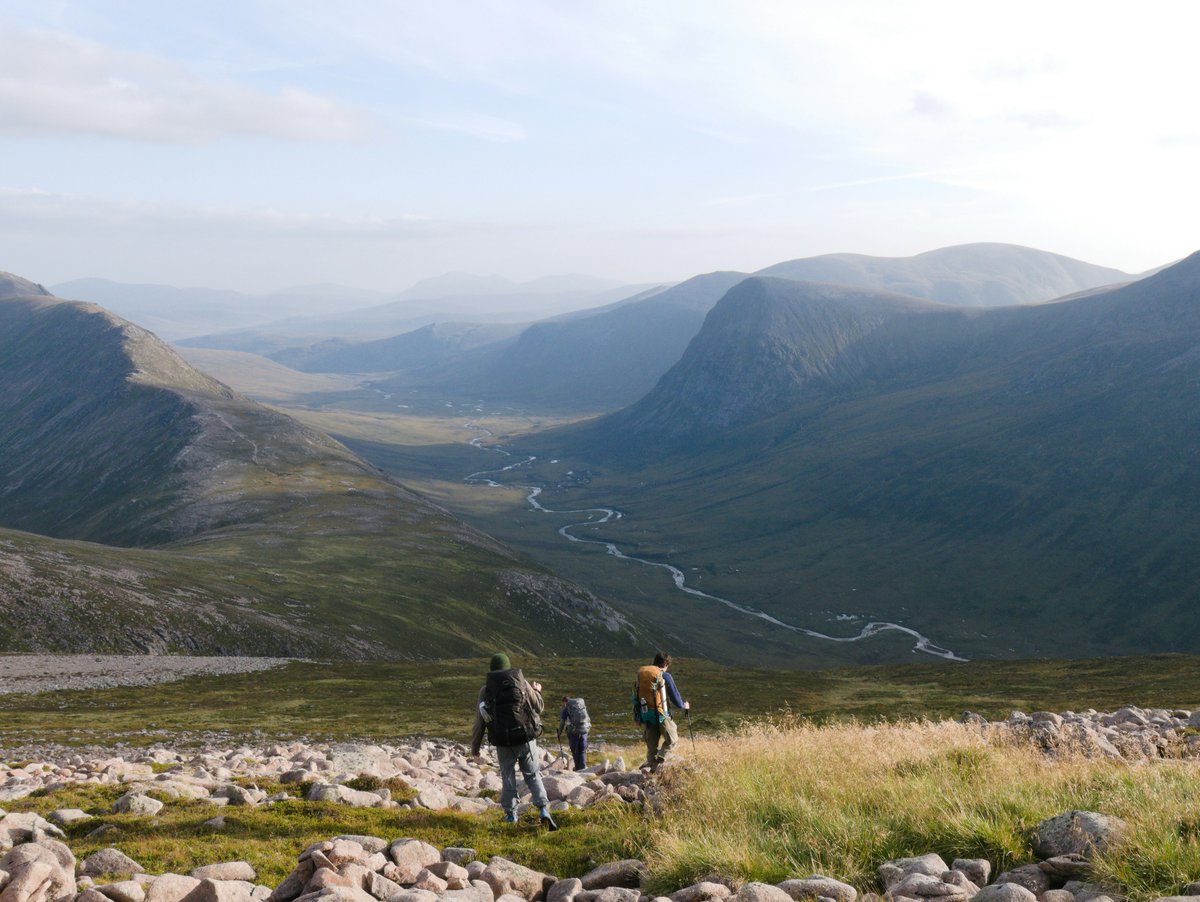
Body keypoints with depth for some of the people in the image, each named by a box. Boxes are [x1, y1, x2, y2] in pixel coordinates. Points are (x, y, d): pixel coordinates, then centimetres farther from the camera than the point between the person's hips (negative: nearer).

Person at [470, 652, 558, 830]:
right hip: (527, 740, 1)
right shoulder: (522, 682, 1)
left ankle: (510, 813, 17)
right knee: (533, 775, 9)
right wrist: (537, 691, 31)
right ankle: (544, 810, -7)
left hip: (503, 743, 0)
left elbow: (479, 721, 2)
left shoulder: (486, 690, 0)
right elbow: (539, 707, 11)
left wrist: (475, 745, 13)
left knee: (508, 777, 15)